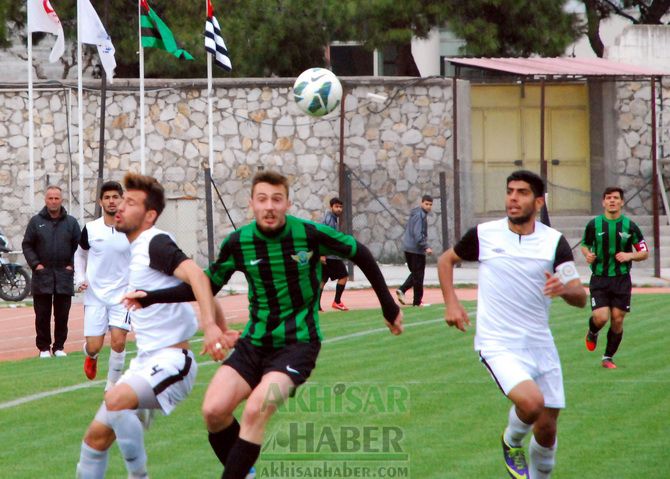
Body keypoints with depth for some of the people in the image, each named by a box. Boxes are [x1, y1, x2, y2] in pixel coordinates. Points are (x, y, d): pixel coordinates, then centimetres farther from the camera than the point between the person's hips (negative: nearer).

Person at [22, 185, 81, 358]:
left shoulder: (71, 222, 5)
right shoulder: (36, 221, 3)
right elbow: (27, 245, 4)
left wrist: (72, 265, -3)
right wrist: (35, 264, -6)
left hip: (64, 276, 1)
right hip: (42, 275, -1)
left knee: (62, 314, 4)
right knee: (42, 315, 2)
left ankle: (59, 346, 12)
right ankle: (44, 347, 9)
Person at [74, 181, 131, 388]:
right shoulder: (90, 229, -2)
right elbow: (80, 254, 15)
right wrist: (80, 279, 2)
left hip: (122, 293, -1)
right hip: (95, 294, 1)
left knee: (118, 340, -14)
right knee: (94, 346, -2)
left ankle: (112, 385, 5)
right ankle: (91, 356, 37)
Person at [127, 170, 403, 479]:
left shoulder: (310, 234, -13)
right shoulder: (238, 242, -5)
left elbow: (360, 254, 3)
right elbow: (205, 287, 9)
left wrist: (389, 306, 9)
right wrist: (150, 297, -2)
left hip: (298, 343, -4)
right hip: (255, 344, 4)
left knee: (255, 411, -25)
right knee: (214, 411, -13)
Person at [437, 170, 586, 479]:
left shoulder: (554, 242, -1)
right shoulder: (484, 235, -3)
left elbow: (580, 297, -4)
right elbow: (446, 260, 16)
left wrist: (564, 289, -26)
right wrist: (451, 303, 4)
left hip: (540, 345, 3)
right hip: (498, 345, -3)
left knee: (547, 429, 5)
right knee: (531, 402, -28)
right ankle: (512, 442, 6)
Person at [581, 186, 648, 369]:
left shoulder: (630, 226, -1)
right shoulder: (594, 225, 0)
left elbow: (645, 253, 5)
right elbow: (585, 245, 15)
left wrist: (630, 256, -15)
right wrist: (588, 254, -8)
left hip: (621, 280, 1)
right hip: (599, 279, -1)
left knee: (617, 320, 0)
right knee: (601, 317, -14)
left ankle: (608, 358, 17)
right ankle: (592, 333, 23)